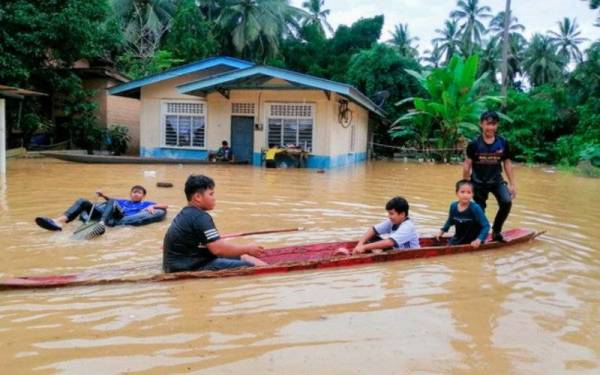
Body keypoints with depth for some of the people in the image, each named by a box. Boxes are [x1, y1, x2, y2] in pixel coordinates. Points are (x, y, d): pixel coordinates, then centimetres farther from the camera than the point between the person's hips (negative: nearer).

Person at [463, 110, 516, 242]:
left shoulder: (503, 143, -4)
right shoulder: (474, 144, -11)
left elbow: (507, 163, 3)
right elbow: (467, 165, -6)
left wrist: (512, 184, 2)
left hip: (496, 180, 2)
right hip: (478, 182, -2)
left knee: (507, 202, -19)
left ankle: (496, 231, 1)